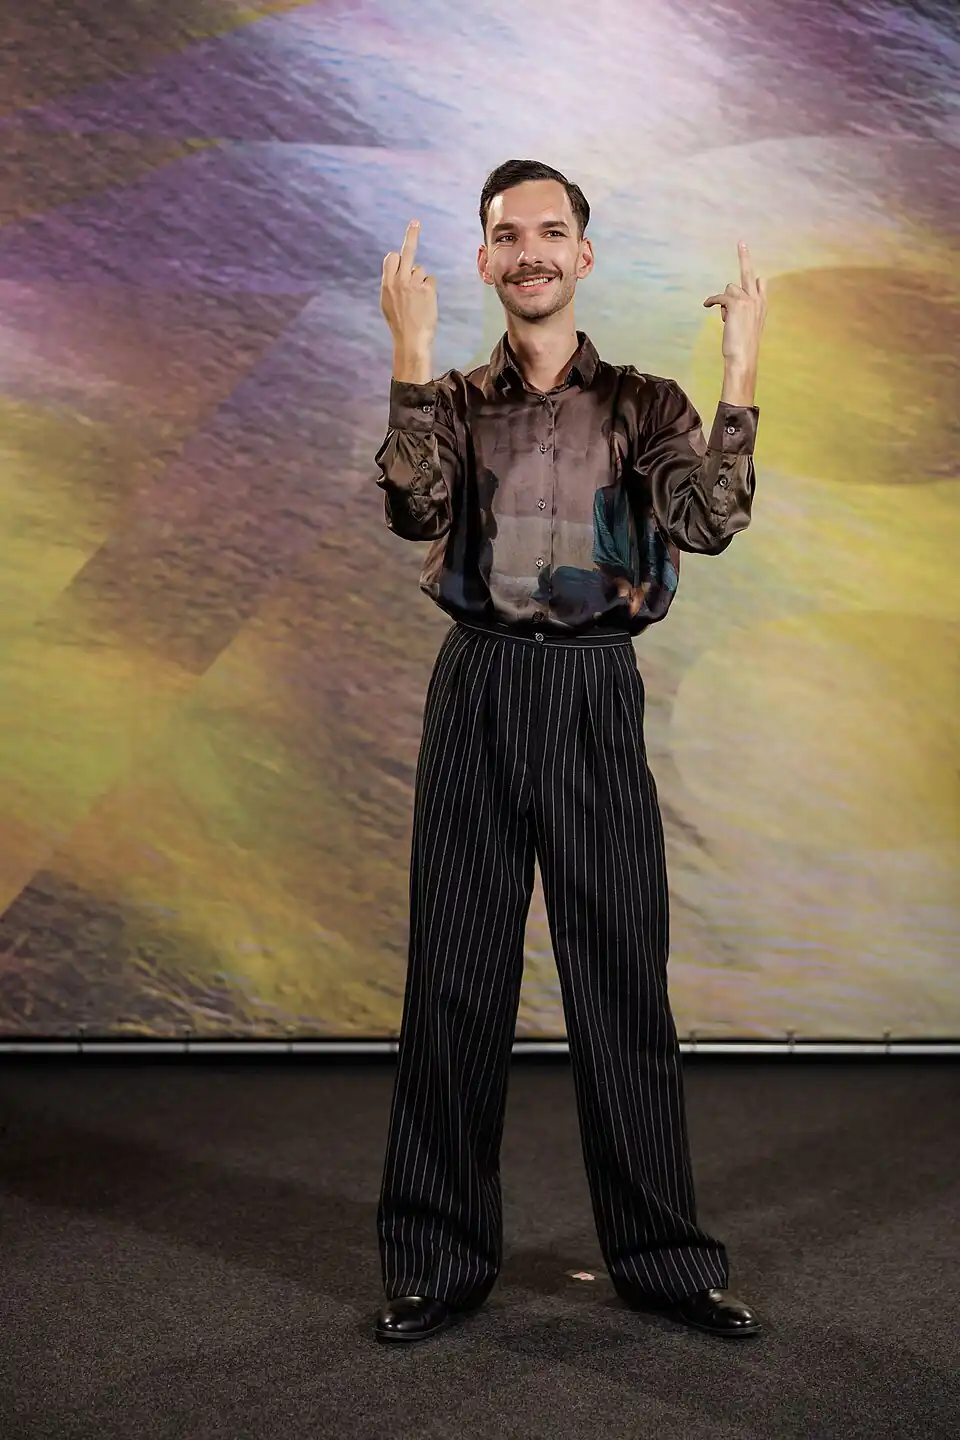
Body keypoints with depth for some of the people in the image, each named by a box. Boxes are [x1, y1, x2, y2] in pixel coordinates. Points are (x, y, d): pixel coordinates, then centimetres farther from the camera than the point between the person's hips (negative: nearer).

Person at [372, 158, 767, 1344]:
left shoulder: (643, 402, 9)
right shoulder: (453, 400, 10)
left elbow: (712, 520, -10)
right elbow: (416, 510, -11)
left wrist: (740, 369, -11)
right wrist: (411, 352, -14)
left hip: (595, 691, 0)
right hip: (478, 687, 1)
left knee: (622, 972, 3)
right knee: (456, 973, 4)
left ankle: (663, 1254, 16)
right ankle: (439, 1258, 16)